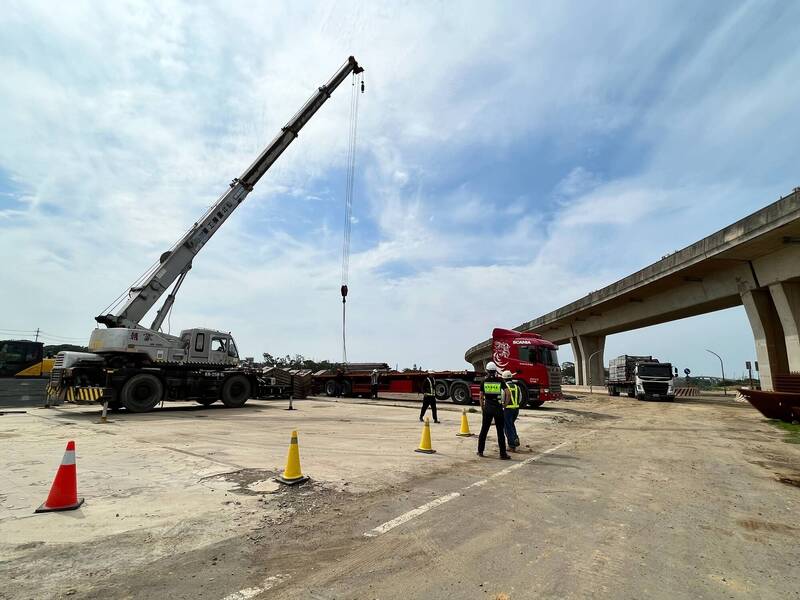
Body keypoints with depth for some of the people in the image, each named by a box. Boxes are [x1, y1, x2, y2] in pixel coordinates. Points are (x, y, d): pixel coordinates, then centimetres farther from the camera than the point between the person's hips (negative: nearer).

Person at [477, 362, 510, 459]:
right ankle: (503, 454, 5)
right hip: (498, 408, -1)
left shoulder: (484, 381, -1)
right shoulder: (500, 381, -3)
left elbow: (481, 396, 0)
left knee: (484, 429, 11)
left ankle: (480, 451, 17)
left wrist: (482, 408, 11)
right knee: (500, 431, 4)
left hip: (487, 408, 1)